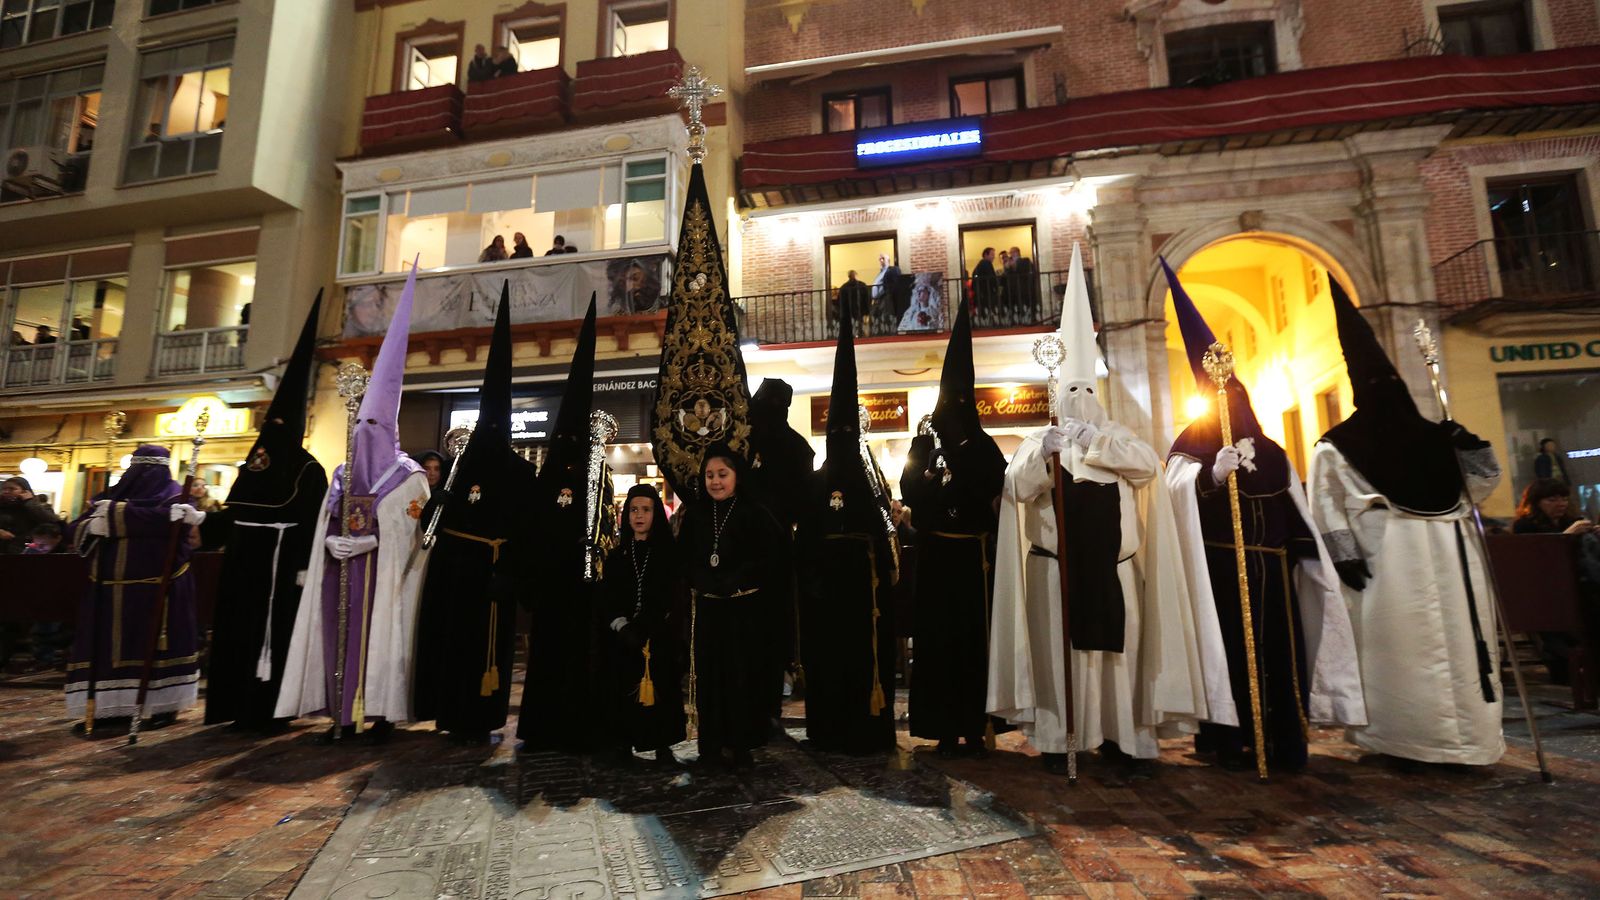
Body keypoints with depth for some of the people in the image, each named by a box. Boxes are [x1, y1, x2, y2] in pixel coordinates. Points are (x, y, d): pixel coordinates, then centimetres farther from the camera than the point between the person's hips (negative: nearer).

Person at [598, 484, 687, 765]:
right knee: (623, 689, 2)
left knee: (661, 686, 1)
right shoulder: (617, 555, 9)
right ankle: (623, 743, 16)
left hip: (660, 636, -2)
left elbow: (671, 595, -5)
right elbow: (608, 596, 4)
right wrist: (622, 626, -14)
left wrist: (642, 628, -17)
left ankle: (662, 745, 12)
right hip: (622, 637, 2)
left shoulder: (669, 552, 2)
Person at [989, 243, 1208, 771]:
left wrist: (1096, 441, -17)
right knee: (1059, 652, 0)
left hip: (1113, 568, 2)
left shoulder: (1117, 439, 10)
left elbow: (1150, 465, -9)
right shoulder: (1039, 441, 5)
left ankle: (1118, 736, 21)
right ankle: (1057, 739, 8)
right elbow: (1016, 488, -9)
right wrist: (1042, 454, -25)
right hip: (1059, 567, -2)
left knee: (1116, 650, 8)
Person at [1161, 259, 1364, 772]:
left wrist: (1308, 557, 11)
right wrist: (1212, 474, -39)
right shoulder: (1192, 447, -3)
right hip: (1221, 567, -5)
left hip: (1270, 567, 5)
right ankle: (1231, 739, 6)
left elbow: (1296, 513, 17)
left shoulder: (1270, 451, 16)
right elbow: (1177, 488, -23)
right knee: (1231, 648, -4)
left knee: (1278, 648, 7)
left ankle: (1283, 742, 18)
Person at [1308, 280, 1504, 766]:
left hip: (1447, 559, 6)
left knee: (1462, 640, 9)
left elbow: (1479, 485, 17)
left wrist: (1469, 446, 1)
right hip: (1387, 563, -5)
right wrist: (1343, 555, -14)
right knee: (1399, 645, -4)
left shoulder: (1431, 435, 13)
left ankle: (1469, 735, 22)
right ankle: (1404, 738, 6)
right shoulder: (1335, 447, -3)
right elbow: (1326, 507, -7)